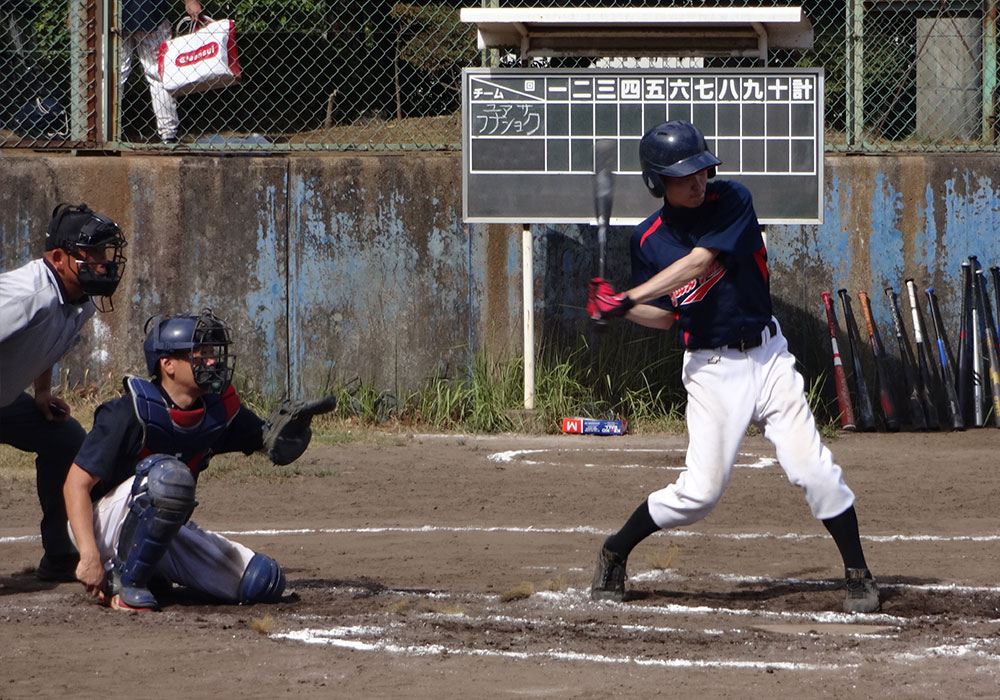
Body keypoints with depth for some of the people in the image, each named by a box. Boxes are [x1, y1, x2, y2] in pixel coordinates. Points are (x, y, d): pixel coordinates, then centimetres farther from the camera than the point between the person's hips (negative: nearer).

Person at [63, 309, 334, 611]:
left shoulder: (217, 410, -2)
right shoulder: (130, 413, -21)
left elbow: (270, 441, 14)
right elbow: (76, 483, -21)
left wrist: (290, 428, -12)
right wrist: (89, 557, -31)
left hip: (165, 534, 7)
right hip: (105, 526, -7)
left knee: (264, 581, -5)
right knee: (169, 474, -36)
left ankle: (154, 573, 12)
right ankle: (123, 581, -21)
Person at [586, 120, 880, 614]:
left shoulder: (731, 202, -9)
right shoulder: (648, 239, -1)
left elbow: (698, 264, -22)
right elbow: (665, 316, 8)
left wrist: (628, 299, -24)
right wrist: (617, 309, -11)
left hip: (767, 355, 0)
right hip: (710, 368, 0)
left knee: (813, 470, -8)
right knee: (701, 490, -6)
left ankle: (858, 574, 6)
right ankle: (614, 554, 15)